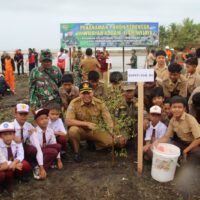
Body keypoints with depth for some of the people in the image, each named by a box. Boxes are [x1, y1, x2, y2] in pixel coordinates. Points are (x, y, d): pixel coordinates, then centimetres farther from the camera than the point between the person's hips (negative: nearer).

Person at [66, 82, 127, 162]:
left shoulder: (99, 103, -10)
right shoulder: (74, 103, -18)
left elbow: (108, 120, -14)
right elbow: (68, 121, -26)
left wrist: (115, 134, -30)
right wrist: (87, 123, -34)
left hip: (94, 131, 3)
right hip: (80, 131, -2)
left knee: (110, 141, -19)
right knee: (73, 130, -36)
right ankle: (77, 152, -9)